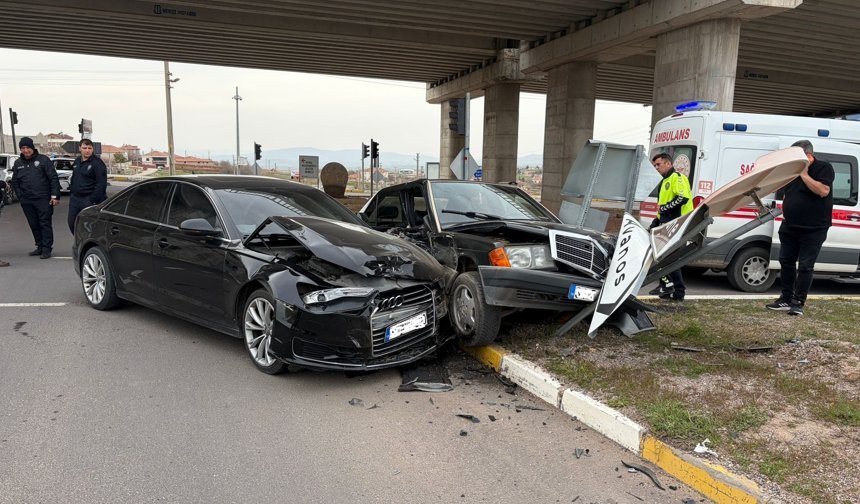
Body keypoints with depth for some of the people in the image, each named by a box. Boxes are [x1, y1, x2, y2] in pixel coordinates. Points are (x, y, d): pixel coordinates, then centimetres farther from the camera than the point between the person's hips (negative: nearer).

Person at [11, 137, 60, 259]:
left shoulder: (43, 160, -1)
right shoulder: (18, 163, 13)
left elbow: (54, 178, -4)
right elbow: (15, 182, 21)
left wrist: (55, 196, -10)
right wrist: (20, 195, 8)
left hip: (43, 199, -5)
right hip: (26, 201, 5)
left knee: (45, 224, -5)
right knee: (34, 225, 9)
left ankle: (47, 248, -2)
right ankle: (40, 246, 18)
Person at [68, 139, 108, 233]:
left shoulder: (97, 163, -12)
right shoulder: (77, 161, 13)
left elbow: (101, 184, -17)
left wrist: (93, 200, -19)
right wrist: (71, 189, 17)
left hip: (89, 200, -8)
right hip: (75, 198, 8)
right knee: (72, 223, 12)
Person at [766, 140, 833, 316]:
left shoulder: (824, 168, -7)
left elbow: (823, 191, -24)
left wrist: (804, 174, -18)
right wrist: (784, 210, 12)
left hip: (813, 230, -7)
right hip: (789, 227, 7)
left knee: (805, 267, -2)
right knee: (786, 262, 9)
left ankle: (798, 303, 4)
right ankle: (785, 299, 17)